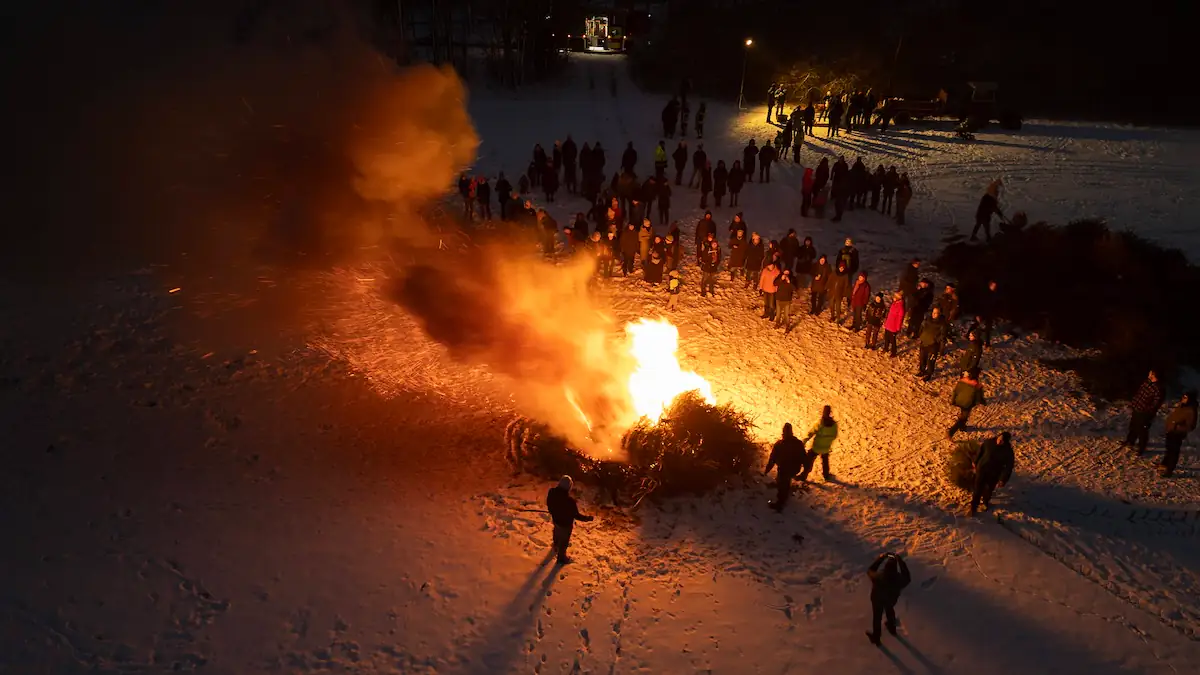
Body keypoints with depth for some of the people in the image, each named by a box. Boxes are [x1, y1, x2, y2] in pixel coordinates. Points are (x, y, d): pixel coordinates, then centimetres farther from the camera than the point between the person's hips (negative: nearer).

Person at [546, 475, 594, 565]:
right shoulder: (569, 500, -41)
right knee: (564, 540, 21)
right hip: (566, 523, -6)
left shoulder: (552, 492, -23)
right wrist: (588, 518, -12)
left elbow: (549, 505, -2)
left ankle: (556, 546, 66)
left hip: (555, 519, 6)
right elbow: (576, 515, -27)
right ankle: (561, 558, 44)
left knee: (557, 533, 36)